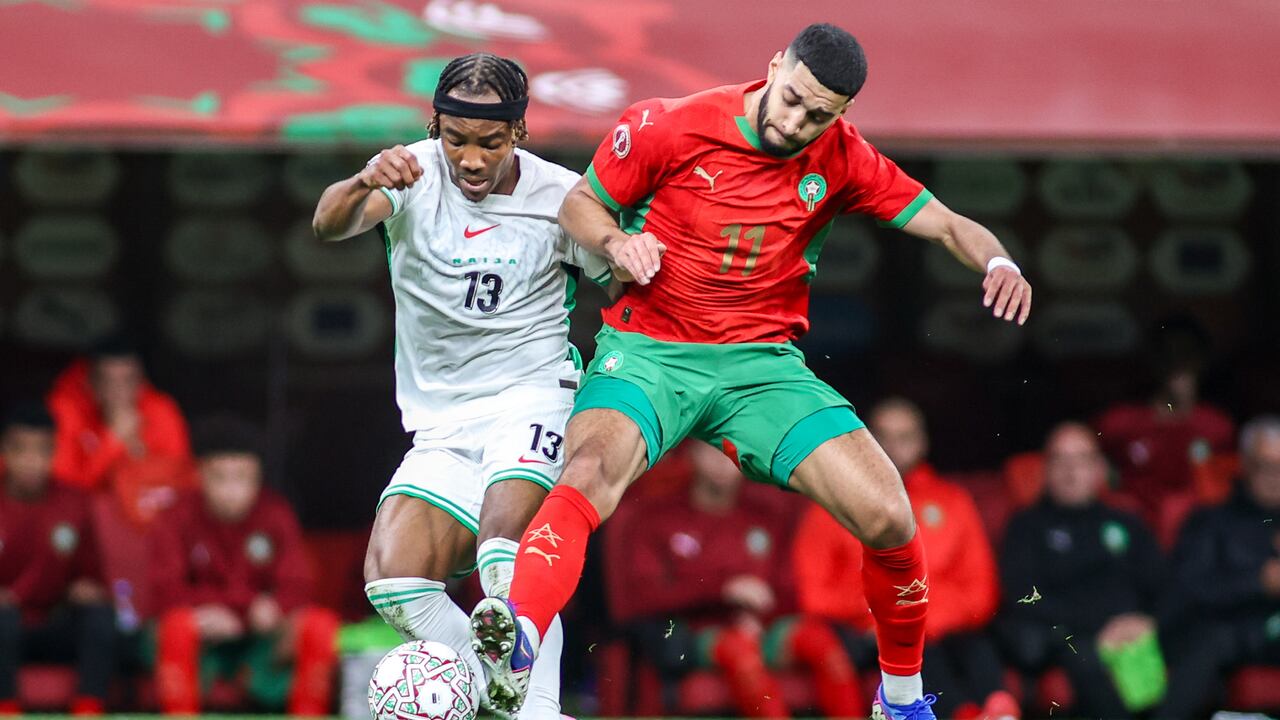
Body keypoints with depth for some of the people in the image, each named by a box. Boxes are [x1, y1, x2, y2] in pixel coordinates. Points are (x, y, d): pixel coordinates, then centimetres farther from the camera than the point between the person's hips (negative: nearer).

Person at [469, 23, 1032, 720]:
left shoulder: (840, 160, 2)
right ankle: (517, 636, -57)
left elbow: (949, 225, 6)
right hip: (649, 350, -3)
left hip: (762, 363, 3)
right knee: (592, 470, -36)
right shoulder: (666, 127, -6)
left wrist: (997, 261, -17)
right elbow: (579, 204, 7)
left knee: (888, 517, -12)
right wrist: (615, 241, -16)